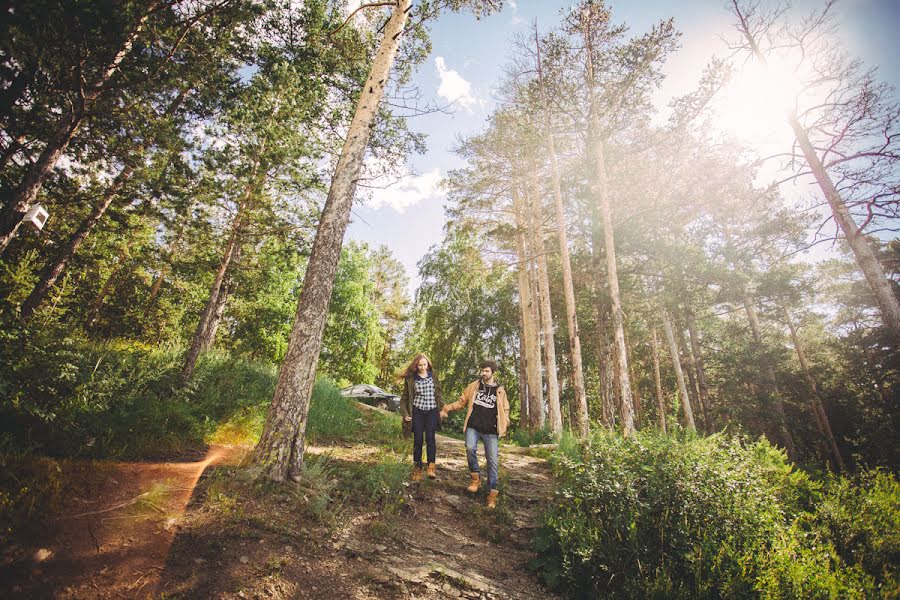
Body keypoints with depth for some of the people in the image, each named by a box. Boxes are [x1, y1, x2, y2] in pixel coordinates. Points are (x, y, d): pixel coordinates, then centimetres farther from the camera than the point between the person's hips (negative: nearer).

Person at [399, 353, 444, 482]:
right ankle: (417, 470, 11)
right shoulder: (410, 379, 1)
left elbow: (438, 394, 13)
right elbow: (404, 398, 8)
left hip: (432, 411, 1)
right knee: (417, 440, 0)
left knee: (430, 437, -14)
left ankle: (431, 467, -15)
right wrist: (405, 414, 0)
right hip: (417, 411, 0)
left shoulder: (433, 376, 6)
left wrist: (442, 408, 6)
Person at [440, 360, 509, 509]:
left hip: (490, 431, 0)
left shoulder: (500, 391, 6)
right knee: (470, 448, -25)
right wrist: (447, 408, -1)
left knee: (493, 461, -1)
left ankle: (492, 493, 14)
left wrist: (504, 424, -5)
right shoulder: (474, 386, 7)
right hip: (473, 428, 0)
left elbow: (505, 410, 13)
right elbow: (461, 401, 11)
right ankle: (476, 478, -2)